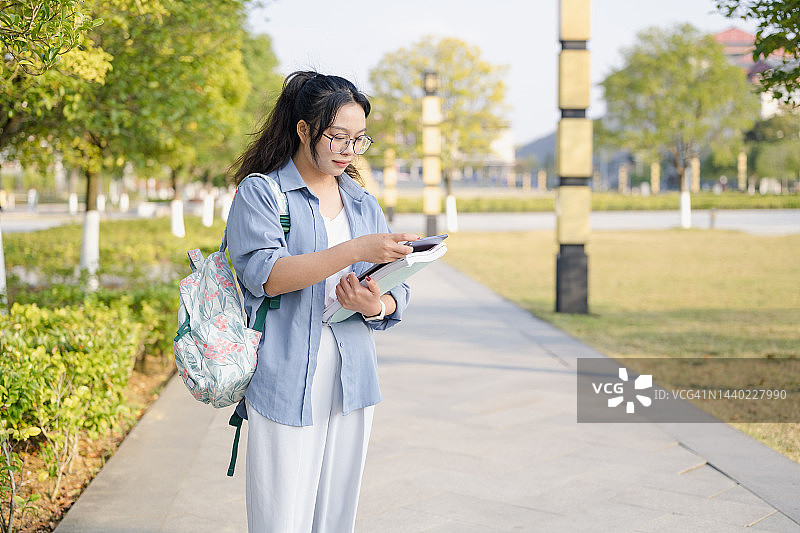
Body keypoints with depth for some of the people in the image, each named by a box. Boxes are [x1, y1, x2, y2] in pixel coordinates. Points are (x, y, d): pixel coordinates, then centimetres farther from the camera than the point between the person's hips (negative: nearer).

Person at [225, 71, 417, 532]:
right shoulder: (260, 192, 0)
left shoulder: (363, 203, 15)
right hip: (286, 385, -5)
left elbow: (399, 294, 12)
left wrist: (376, 306, -12)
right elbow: (264, 273, -17)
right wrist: (356, 250, -24)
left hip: (353, 385, 5)